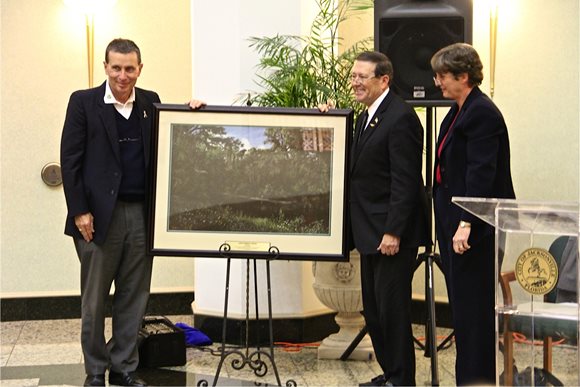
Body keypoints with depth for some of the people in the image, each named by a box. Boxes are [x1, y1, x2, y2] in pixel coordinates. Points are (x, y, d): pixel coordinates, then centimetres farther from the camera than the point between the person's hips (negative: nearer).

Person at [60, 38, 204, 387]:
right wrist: (79, 211, -10)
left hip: (141, 214, 3)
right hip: (99, 214, -3)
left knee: (134, 298, 8)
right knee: (94, 299, 5)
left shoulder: (150, 102, 10)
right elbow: (70, 160, -3)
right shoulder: (83, 102, -1)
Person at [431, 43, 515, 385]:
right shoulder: (459, 111, 15)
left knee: (472, 304, -4)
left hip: (474, 227, -10)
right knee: (462, 303, 14)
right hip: (453, 220, 10)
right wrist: (451, 223, 17)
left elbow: (481, 173, -22)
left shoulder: (482, 113, -15)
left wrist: (466, 223, -26)